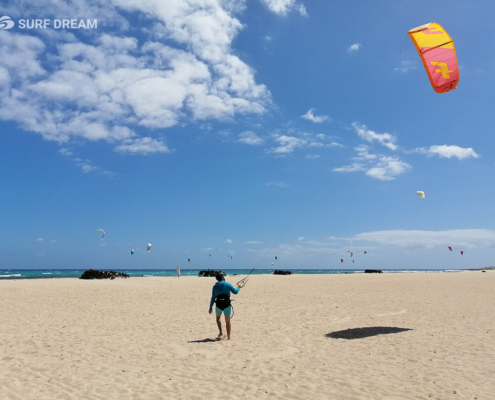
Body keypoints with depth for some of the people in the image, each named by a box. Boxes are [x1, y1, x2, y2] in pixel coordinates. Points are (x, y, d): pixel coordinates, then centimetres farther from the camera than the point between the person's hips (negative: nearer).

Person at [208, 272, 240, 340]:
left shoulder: (215, 286, 4)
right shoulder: (227, 285, -2)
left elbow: (213, 298, 5)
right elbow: (235, 292, 1)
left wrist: (210, 307, 12)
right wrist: (238, 288, 22)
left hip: (218, 305, 2)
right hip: (227, 305, -2)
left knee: (218, 318, 28)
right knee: (227, 321, 9)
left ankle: (220, 332, 18)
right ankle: (228, 337, 9)